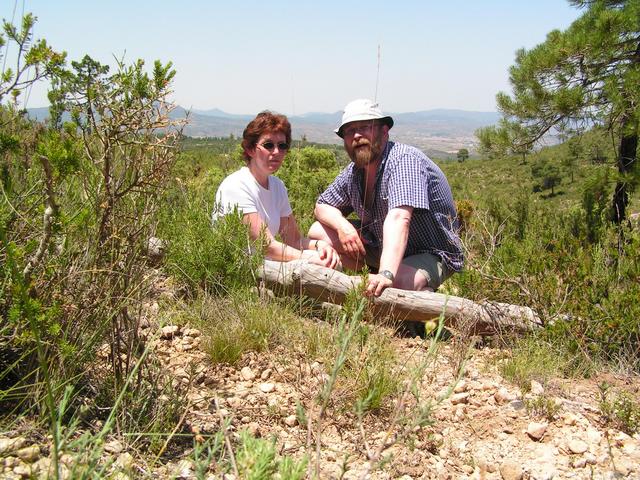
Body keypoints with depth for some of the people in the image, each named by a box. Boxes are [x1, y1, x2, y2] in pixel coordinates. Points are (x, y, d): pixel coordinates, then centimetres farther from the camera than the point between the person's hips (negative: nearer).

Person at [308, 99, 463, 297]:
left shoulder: (404, 160, -26)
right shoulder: (353, 171, -2)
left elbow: (398, 219, -41)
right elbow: (322, 206, 9)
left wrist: (386, 274, -53)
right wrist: (342, 225, -15)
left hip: (431, 255, -7)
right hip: (382, 246, 7)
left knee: (398, 283, -40)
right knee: (318, 232, -2)